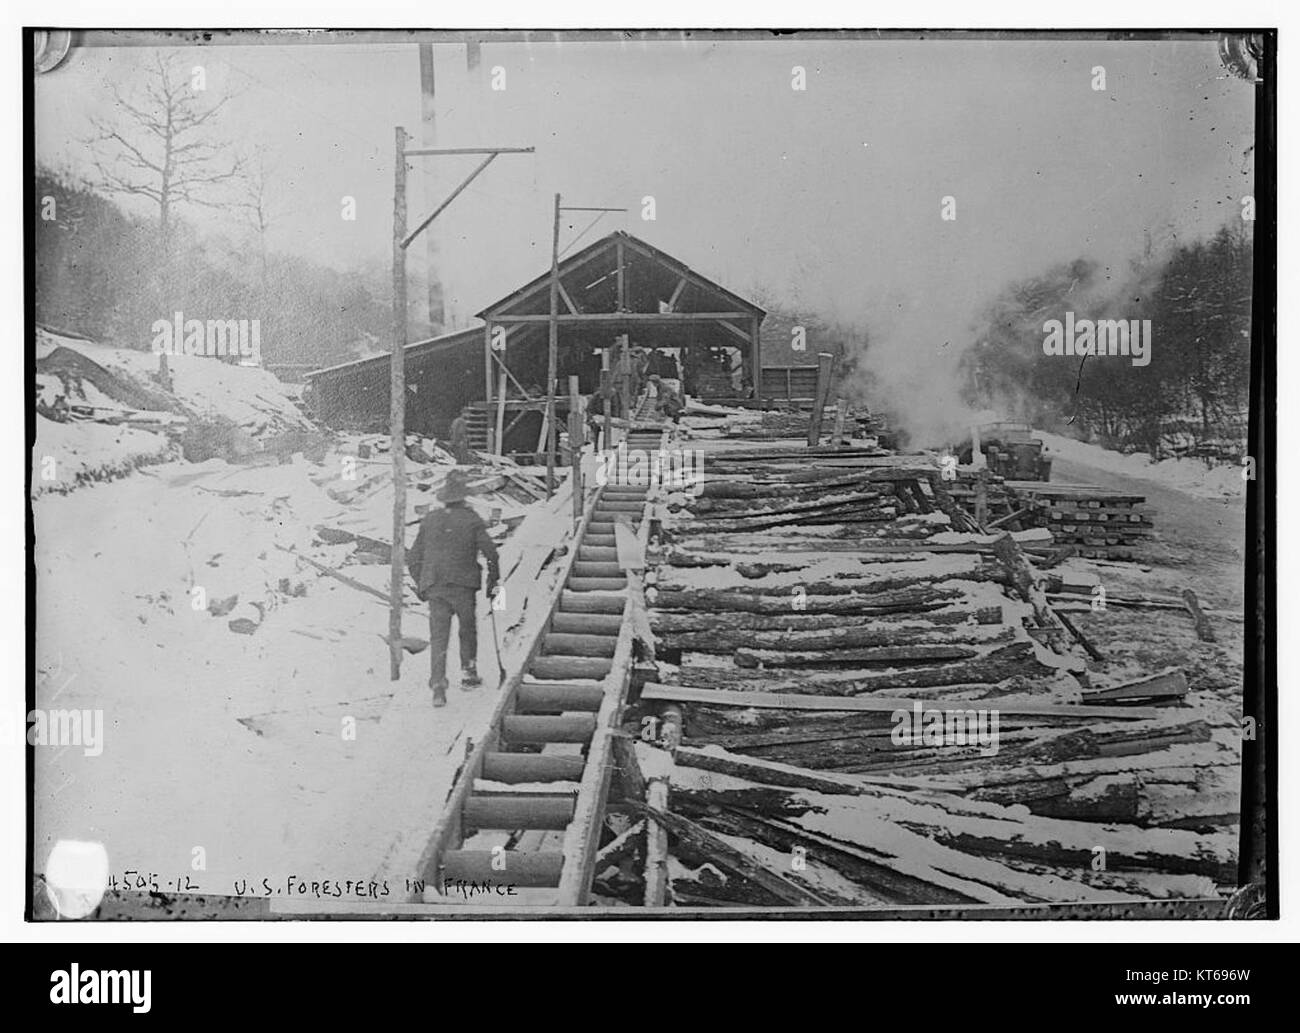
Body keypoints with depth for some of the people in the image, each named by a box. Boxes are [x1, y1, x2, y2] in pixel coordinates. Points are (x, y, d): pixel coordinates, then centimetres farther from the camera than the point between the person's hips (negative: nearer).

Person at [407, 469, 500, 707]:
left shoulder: (430, 519, 6)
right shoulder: (471, 519, -4)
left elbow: (413, 558, 10)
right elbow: (490, 552, -7)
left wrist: (421, 585, 21)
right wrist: (493, 580, 6)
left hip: (434, 588, 2)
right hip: (463, 586, -2)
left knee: (438, 636, 0)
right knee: (467, 629, 19)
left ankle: (438, 684, -11)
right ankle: (468, 673, 25)